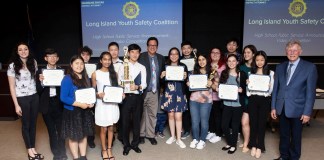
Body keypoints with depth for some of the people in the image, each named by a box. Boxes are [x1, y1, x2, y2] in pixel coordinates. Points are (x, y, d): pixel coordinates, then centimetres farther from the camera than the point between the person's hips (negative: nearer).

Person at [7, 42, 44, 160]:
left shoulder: (33, 62, 4)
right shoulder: (13, 66, -10)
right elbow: (12, 87, -9)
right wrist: (16, 105, -11)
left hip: (34, 96, 4)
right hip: (22, 98, -4)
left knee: (33, 123, 11)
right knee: (26, 124, 9)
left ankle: (33, 149, 25)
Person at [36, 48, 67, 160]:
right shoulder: (40, 72, 0)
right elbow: (38, 91, -2)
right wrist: (41, 82, -20)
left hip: (59, 104, -1)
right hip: (47, 105, 1)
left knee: (61, 129, 9)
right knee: (51, 130, 13)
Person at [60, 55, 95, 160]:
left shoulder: (86, 78, 5)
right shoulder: (67, 79, -15)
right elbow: (63, 98, -20)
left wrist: (91, 103, -6)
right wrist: (80, 104, -23)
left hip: (85, 111, 6)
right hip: (72, 112, -6)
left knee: (84, 134, 15)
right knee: (73, 136, 9)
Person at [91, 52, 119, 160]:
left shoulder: (114, 73, 6)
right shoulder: (95, 74, -2)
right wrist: (98, 95, -18)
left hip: (113, 103, 3)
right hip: (102, 104, -2)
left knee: (111, 128, 11)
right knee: (104, 129, 7)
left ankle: (109, 149, 27)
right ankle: (104, 150, 26)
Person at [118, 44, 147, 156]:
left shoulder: (142, 68, 6)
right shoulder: (123, 66, 3)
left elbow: (144, 84, -1)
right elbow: (119, 82, 0)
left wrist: (137, 87, -21)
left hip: (138, 97, 1)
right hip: (126, 97, -1)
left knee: (137, 121, 10)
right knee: (125, 122, 6)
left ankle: (135, 144, 27)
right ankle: (126, 145, 22)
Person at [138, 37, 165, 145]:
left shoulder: (161, 58, 9)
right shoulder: (141, 57, -5)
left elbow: (163, 72, 20)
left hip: (154, 91, 3)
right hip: (142, 91, -3)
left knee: (153, 114, 9)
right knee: (141, 113, 9)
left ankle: (150, 135, 23)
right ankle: (141, 134, 24)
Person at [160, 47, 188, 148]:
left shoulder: (183, 66, 3)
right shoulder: (165, 66, 5)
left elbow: (186, 81, 3)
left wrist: (185, 78, -17)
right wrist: (161, 76, -16)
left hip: (179, 94, -1)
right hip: (168, 94, 1)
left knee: (178, 116, -3)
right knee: (170, 115, 10)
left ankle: (178, 139, 9)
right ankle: (172, 136, 25)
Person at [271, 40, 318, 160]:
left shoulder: (309, 67, -6)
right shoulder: (280, 67, 5)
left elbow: (311, 92, -8)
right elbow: (275, 88, 7)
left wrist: (307, 112, -11)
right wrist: (273, 107, 4)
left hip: (297, 109, -3)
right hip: (282, 108, 3)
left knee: (296, 136, 13)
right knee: (284, 135, 16)